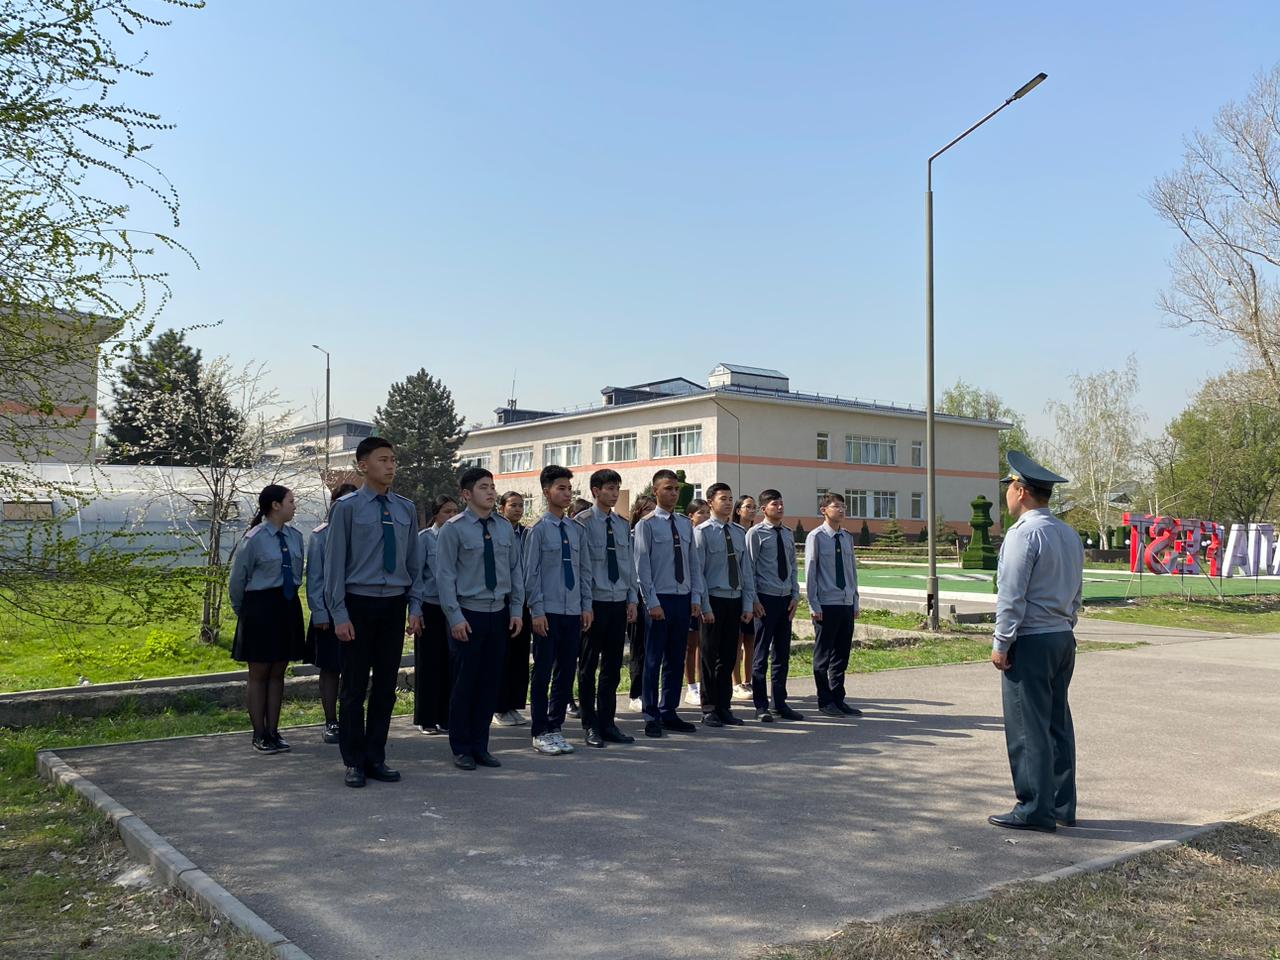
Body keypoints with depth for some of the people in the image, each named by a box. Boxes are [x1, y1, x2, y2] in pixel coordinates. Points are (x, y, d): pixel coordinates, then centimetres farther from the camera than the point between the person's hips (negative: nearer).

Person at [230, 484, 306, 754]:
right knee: (259, 673, 5)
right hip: (261, 608, -5)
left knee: (278, 672, 11)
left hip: (288, 607, 5)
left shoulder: (295, 536, 4)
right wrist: (242, 611, 7)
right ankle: (259, 735, 13)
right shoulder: (254, 539, -11)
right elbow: (237, 579, -2)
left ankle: (273, 731, 19)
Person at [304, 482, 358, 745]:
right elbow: (314, 578, -1)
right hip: (330, 611, -2)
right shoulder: (320, 535, -1)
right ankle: (331, 723, 17)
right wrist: (320, 613, -7)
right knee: (329, 669, 7)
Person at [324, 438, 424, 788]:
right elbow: (334, 562, -5)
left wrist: (415, 606, 4)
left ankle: (376, 758, 22)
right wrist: (339, 614, -10)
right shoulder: (347, 508, -5)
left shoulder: (406, 509, 7)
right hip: (359, 605, -4)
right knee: (354, 687, 4)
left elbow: (414, 562, 11)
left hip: (394, 606, 4)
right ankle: (354, 762, 16)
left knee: (386, 686, 10)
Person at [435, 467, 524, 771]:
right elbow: (445, 576, -9)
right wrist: (456, 617, -13)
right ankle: (461, 749, 16)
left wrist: (517, 610, 5)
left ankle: (480, 746, 22)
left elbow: (516, 571, 11)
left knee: (490, 683, 10)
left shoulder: (505, 528, 7)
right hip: (468, 615, -5)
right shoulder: (453, 529, -7)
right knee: (465, 684, 3)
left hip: (499, 614, 5)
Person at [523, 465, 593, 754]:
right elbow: (531, 574, -7)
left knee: (567, 671, 10)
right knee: (543, 672, 2)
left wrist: (587, 605, 7)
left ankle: (556, 727, 22)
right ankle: (540, 733, 12)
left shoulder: (577, 530, 9)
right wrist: (537, 610, -11)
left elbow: (584, 570, 13)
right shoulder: (539, 530, -6)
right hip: (548, 612, -5)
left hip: (574, 611, 5)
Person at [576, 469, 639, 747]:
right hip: (595, 602, -5)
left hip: (619, 603, 6)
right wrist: (586, 604, -12)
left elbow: (629, 563, 14)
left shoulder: (623, 525, 11)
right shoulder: (584, 522, -7)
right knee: (588, 666, 4)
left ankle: (607, 722, 19)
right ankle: (590, 725, 13)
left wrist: (632, 599, 9)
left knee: (613, 666, 10)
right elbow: (582, 565, -9)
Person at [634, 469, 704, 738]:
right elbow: (642, 566, -9)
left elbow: (694, 564, 13)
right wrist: (652, 602, -13)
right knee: (654, 660, 1)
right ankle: (652, 717, 9)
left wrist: (696, 598, 5)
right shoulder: (647, 524, -5)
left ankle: (669, 713, 21)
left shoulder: (686, 524, 12)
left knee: (676, 660, 11)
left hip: (683, 599, 6)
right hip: (660, 599, -5)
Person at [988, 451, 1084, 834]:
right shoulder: (1069, 534, 13)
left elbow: (1012, 595, -17)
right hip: (1063, 638, 9)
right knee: (1058, 724, 14)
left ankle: (1035, 810, 2)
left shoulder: (1024, 533, -15)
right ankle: (1062, 806, 20)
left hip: (1030, 642, -9)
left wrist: (1001, 643, -12)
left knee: (1029, 729, -2)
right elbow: (1077, 593, 18)